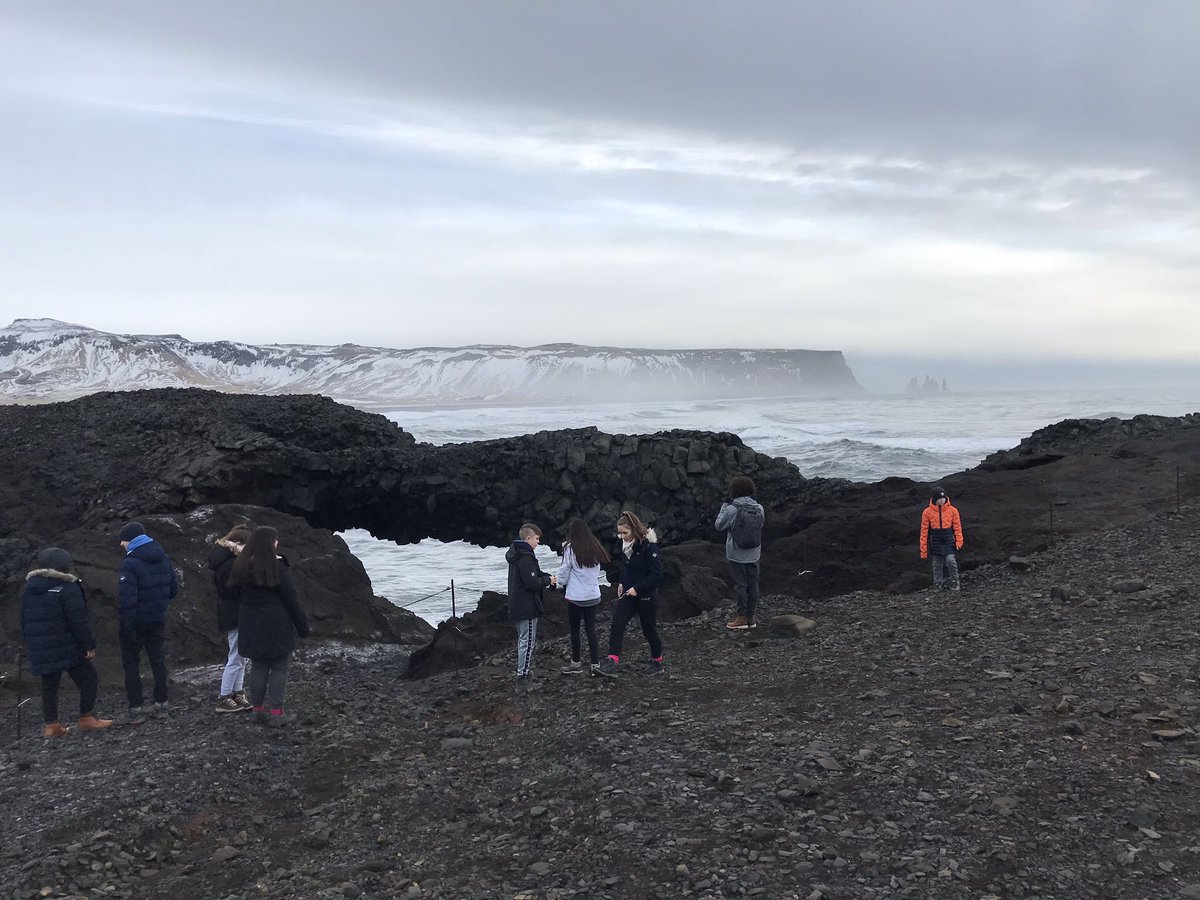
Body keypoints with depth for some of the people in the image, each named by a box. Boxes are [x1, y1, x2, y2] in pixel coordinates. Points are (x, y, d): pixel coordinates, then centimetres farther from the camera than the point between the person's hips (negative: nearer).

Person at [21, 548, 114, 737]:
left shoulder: (29, 588, 13)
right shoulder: (67, 587, -11)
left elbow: (24, 621, 18)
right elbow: (79, 620, -16)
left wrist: (30, 646, 23)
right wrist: (89, 645, -11)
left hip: (40, 650, 7)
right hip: (66, 648, -7)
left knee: (49, 686, 14)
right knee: (88, 679, 4)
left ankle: (51, 725, 13)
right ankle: (86, 718, 4)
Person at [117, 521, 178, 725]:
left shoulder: (131, 563, -19)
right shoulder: (163, 557, 3)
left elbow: (127, 597, -24)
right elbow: (173, 586, 9)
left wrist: (126, 626, -20)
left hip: (136, 622, -6)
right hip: (158, 620, 6)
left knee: (131, 663, 5)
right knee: (158, 660, 13)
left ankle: (135, 710, 5)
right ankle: (161, 704, 18)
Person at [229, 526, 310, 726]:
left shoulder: (241, 567, 5)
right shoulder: (277, 567, -14)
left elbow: (236, 595, 12)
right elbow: (291, 599, -11)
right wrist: (302, 626, -4)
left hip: (251, 626, 6)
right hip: (277, 626, -6)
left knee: (258, 667, 14)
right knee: (279, 668, 2)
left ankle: (258, 710, 18)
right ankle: (276, 713, 1)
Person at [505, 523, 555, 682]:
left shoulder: (515, 554, 11)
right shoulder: (526, 557, -21)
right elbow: (532, 583, -24)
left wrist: (546, 577, 5)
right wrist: (548, 580, -9)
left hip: (517, 606, 10)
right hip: (527, 607, -10)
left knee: (523, 639, 18)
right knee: (528, 640, -3)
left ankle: (522, 671, 26)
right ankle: (523, 675, 0)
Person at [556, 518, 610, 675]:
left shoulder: (570, 548, -12)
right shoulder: (595, 548, 3)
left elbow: (564, 571, -6)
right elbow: (597, 570, 11)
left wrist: (562, 585, 10)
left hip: (575, 596, -5)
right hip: (593, 596, 5)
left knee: (574, 630, 8)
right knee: (591, 629, 10)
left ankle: (576, 663, 17)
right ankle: (595, 664, 8)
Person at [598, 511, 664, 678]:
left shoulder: (648, 546, -21)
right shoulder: (625, 544, 2)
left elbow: (657, 574, -21)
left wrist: (637, 588, -22)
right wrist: (622, 583, 7)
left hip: (646, 595, -6)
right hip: (628, 593, 6)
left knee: (649, 629, 10)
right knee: (617, 625, -9)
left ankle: (657, 663, 30)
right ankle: (612, 663, -11)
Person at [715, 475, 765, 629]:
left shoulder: (732, 509, -16)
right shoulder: (759, 508, -3)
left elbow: (719, 525, -4)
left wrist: (724, 506, 3)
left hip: (737, 555, -4)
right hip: (754, 554, 4)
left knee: (740, 585, 4)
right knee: (753, 585, 11)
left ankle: (742, 617, 7)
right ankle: (751, 616, 18)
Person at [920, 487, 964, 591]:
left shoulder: (952, 510, -1)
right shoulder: (927, 512, -2)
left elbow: (957, 527, 3)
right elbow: (924, 531, 2)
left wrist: (959, 542, -7)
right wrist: (923, 549, 1)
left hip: (949, 541, -1)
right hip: (935, 542, 1)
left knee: (950, 560, -15)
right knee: (937, 565, 7)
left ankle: (954, 582, 4)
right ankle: (937, 585, 20)